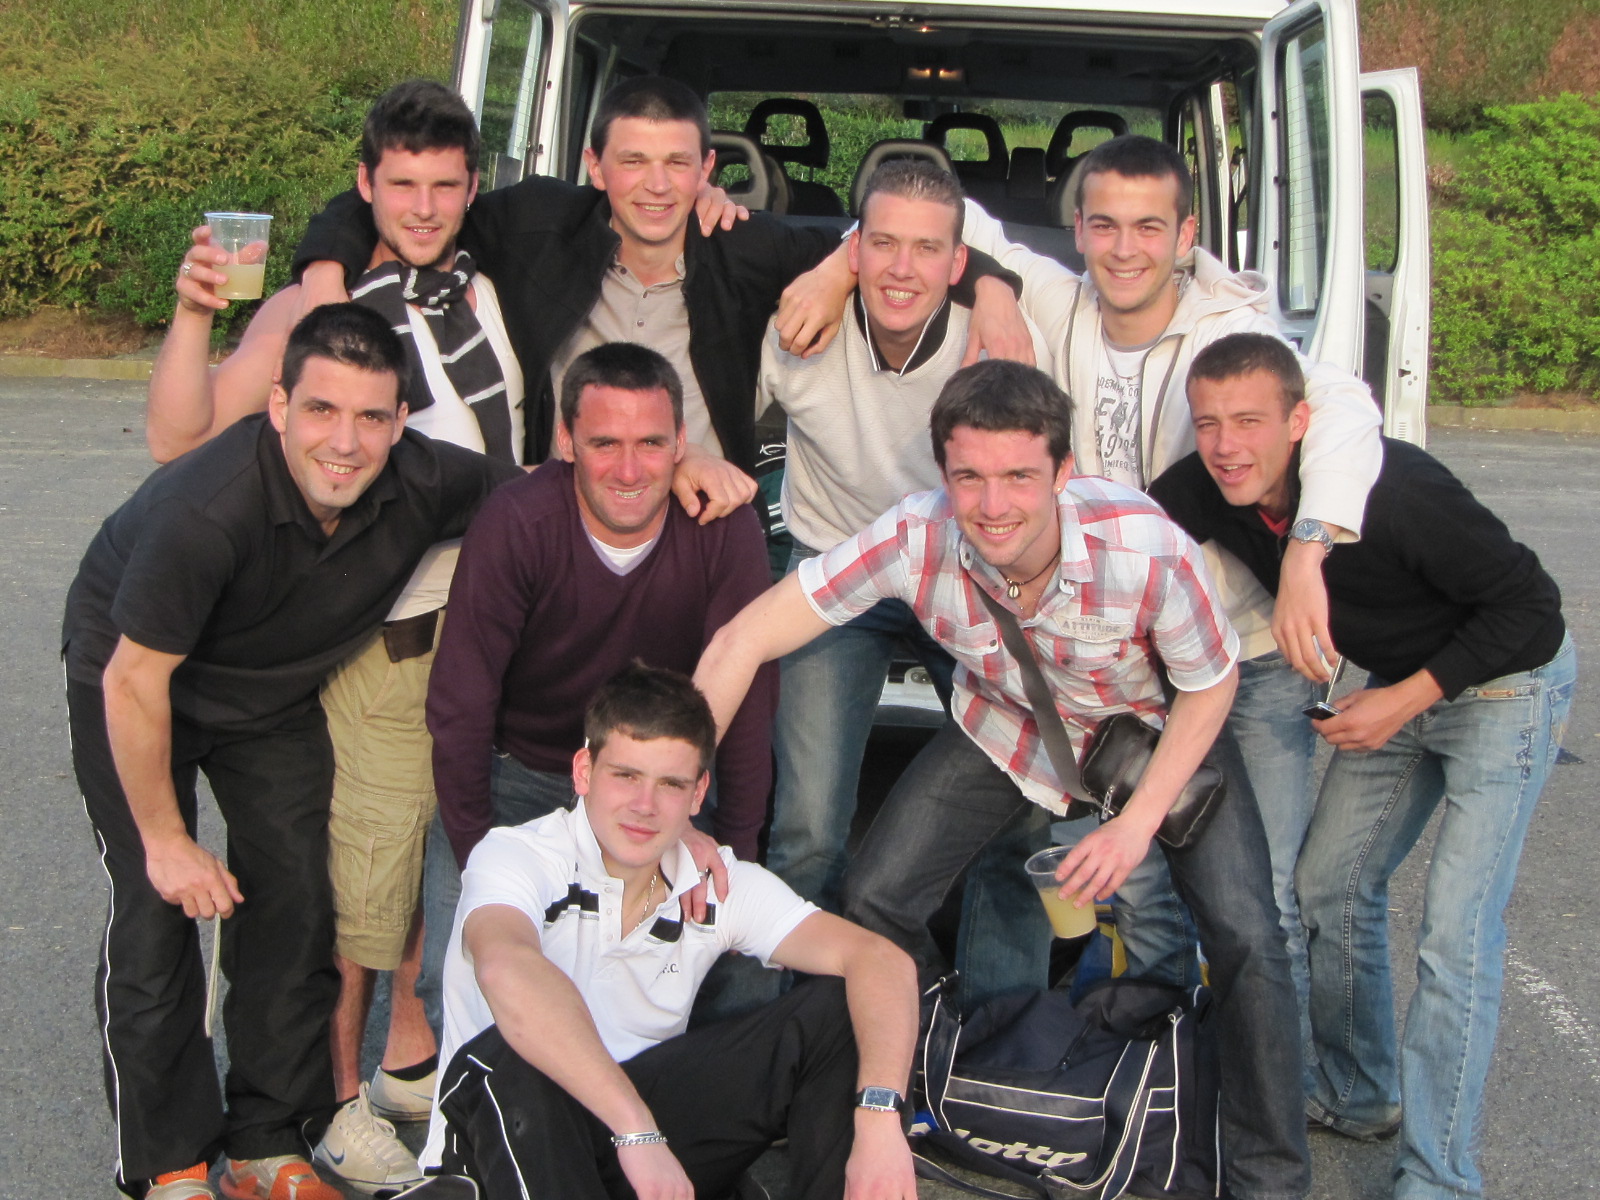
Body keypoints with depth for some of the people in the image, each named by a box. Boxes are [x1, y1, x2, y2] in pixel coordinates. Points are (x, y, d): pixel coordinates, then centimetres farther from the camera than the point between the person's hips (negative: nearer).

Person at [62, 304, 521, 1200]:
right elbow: (134, 682, -28)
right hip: (137, 682, -4)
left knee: (296, 906, -1)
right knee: (156, 916, -10)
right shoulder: (207, 510, -40)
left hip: (276, 695, 4)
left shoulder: (423, 482, -26)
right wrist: (166, 839, -19)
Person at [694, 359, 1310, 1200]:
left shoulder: (1149, 553, -37)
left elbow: (1209, 686, -16)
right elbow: (742, 642, -28)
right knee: (872, 901, -7)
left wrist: (1138, 823, -22)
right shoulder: (917, 539, -33)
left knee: (1247, 939, -14)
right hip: (1005, 726, 2)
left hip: (1153, 729, -2)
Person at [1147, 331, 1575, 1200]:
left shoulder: (1391, 491, -34)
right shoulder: (1202, 491, -16)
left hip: (1503, 683, -7)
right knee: (1330, 884, 12)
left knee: (1455, 940, -12)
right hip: (1397, 685, 7)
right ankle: (1358, 1095, 32)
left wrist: (1407, 700, -25)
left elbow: (1529, 604, -26)